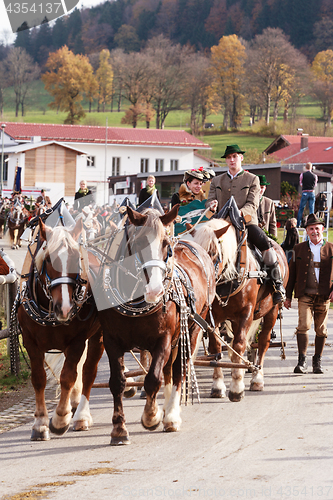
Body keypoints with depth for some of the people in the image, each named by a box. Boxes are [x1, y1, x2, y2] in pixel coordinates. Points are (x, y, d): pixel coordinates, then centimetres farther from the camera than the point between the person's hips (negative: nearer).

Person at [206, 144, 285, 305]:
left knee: (265, 244, -28)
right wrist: (212, 206, -13)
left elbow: (252, 204, -1)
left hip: (247, 221, -3)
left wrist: (239, 213, -23)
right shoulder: (217, 181, 20)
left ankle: (277, 285, -20)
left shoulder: (252, 179, 10)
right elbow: (210, 201, 14)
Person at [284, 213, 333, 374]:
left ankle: (317, 361, 20)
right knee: (303, 325, -14)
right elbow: (291, 273, 11)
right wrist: (288, 296, 9)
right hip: (305, 295, -1)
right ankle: (302, 361, -11)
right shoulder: (299, 249, 9)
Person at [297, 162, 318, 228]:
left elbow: (301, 184, 5)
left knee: (301, 208, 7)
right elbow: (315, 185, 10)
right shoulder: (314, 176, 1)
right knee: (311, 209, 5)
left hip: (305, 193, -1)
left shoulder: (302, 174, -3)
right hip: (312, 193, 1)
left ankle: (298, 224, 8)